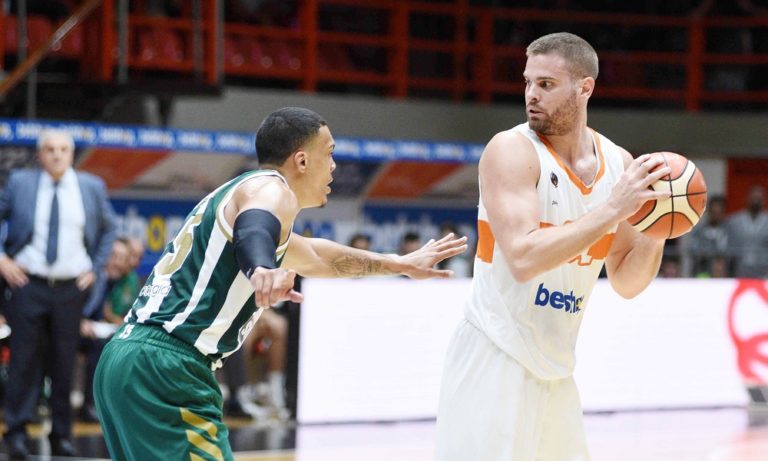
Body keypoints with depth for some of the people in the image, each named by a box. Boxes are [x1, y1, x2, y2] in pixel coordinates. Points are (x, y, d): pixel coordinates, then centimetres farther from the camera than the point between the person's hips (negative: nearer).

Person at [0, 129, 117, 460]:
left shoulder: (91, 187, 6)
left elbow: (109, 228, 17)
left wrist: (95, 268, 9)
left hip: (71, 287, 1)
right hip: (28, 283, -1)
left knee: (64, 363, 5)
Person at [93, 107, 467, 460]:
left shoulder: (237, 191, 28)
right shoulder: (271, 190, -4)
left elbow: (318, 257, 44)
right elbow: (253, 235, -31)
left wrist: (401, 264, 53)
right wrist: (265, 270, -53)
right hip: (163, 368, -11)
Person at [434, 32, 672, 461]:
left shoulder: (618, 163, 5)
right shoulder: (512, 150, -13)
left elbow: (626, 283, 11)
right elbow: (523, 258, -26)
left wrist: (655, 232, -9)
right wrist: (612, 210, -26)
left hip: (556, 370, 7)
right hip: (497, 358, -7)